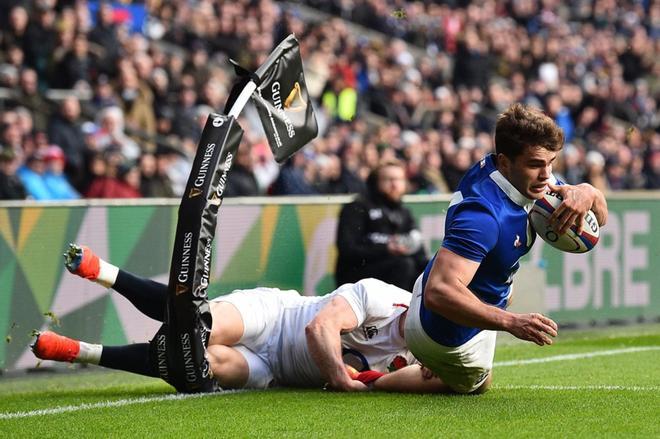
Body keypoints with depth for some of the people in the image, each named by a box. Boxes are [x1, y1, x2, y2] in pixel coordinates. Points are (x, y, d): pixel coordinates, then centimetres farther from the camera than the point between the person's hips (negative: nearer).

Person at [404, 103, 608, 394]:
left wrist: (587, 193, -31)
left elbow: (599, 218, -6)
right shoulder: (484, 215, -42)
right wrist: (511, 322, -56)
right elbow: (439, 292, -49)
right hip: (448, 335, -8)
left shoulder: (531, 179, -14)